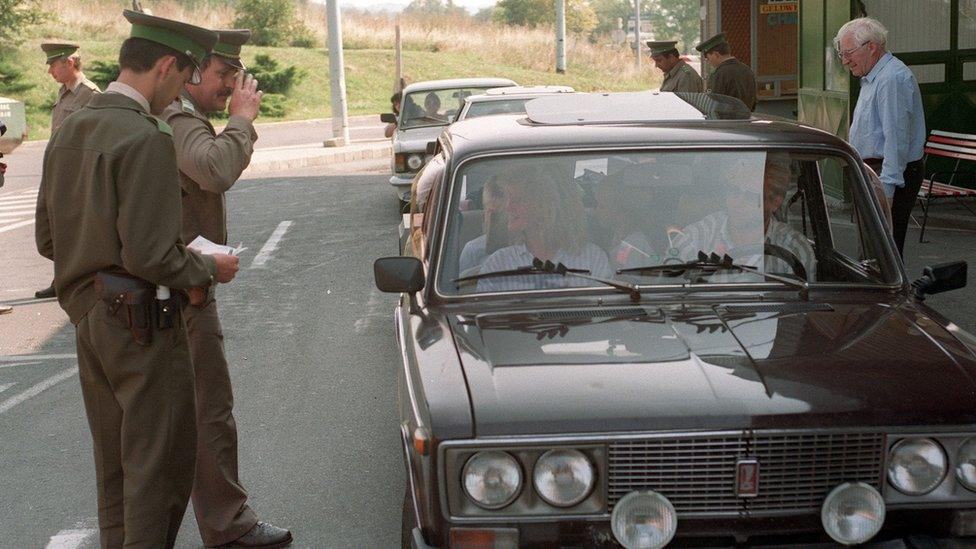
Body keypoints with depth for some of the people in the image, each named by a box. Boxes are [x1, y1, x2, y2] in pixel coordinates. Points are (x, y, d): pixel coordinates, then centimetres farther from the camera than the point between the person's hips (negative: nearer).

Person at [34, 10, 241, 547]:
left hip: (88, 319, 9)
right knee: (160, 461, 3)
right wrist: (209, 268, -7)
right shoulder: (146, 139, -19)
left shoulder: (69, 132, 8)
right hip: (142, 320, -9)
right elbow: (149, 255, -23)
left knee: (114, 461, 19)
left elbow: (47, 239, 13)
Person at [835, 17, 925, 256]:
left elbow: (896, 138, -23)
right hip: (874, 171, 11)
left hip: (893, 174, -11)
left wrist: (886, 188, -26)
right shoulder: (872, 79, 18)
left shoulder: (893, 79, -17)